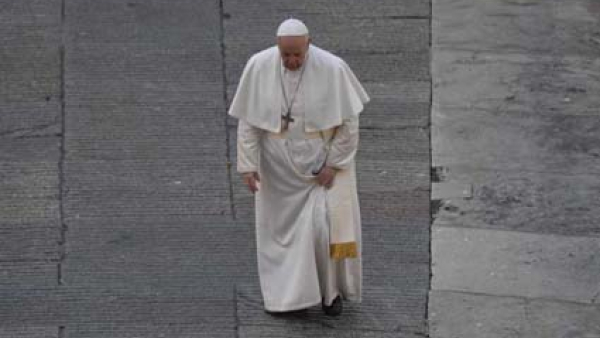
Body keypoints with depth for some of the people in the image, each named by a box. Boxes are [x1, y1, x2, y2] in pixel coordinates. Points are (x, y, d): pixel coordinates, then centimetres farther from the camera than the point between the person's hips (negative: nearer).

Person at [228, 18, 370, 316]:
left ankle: (331, 287, 18)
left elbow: (349, 121, -13)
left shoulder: (333, 69, -22)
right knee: (281, 226, 9)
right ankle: (286, 291, 26)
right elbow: (248, 119, -8)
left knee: (327, 225, -5)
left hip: (324, 159, -2)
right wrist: (248, 165, -13)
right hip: (279, 163, 2)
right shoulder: (259, 67, -16)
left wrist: (333, 164, -17)